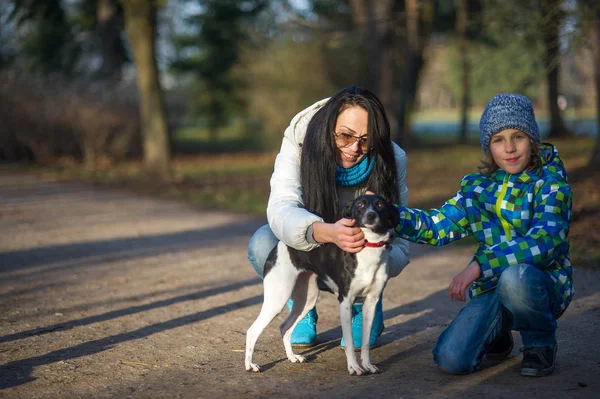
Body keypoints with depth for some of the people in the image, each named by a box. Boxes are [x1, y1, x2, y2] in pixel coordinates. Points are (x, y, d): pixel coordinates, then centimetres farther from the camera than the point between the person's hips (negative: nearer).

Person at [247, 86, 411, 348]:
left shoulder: (391, 159, -23)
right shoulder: (300, 141, -26)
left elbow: (396, 235, -24)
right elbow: (281, 208, -42)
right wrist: (328, 232, -63)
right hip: (308, 251, 0)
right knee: (263, 244, -31)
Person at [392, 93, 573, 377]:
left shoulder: (550, 184, -7)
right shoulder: (478, 188, 8)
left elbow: (543, 242, -22)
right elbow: (436, 226, 6)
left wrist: (480, 265, -30)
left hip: (541, 286, -4)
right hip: (490, 290, 4)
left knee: (513, 277, -39)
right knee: (450, 359, -18)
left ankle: (541, 342, -6)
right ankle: (497, 332, 17)